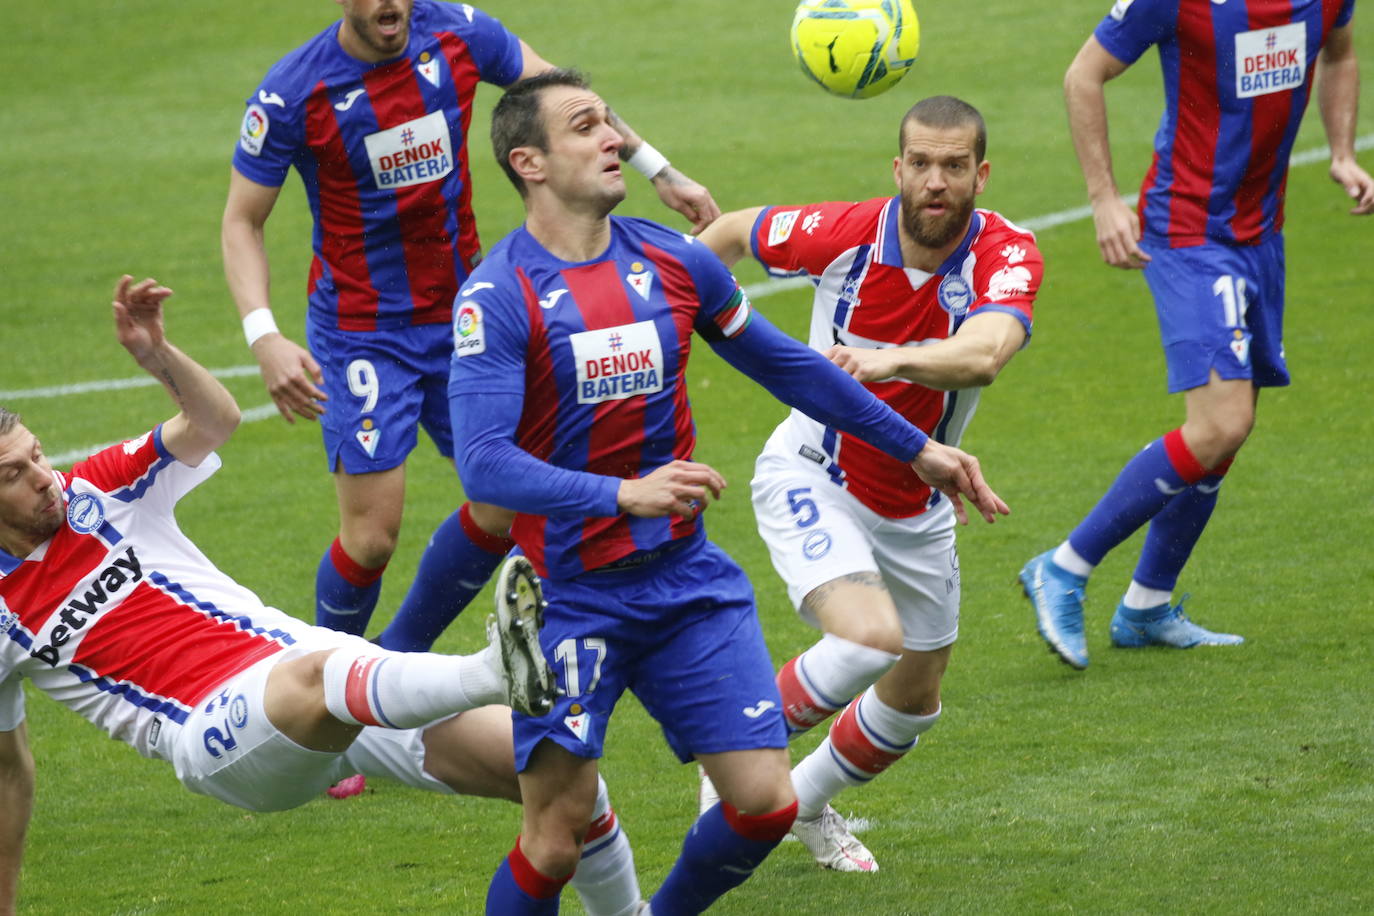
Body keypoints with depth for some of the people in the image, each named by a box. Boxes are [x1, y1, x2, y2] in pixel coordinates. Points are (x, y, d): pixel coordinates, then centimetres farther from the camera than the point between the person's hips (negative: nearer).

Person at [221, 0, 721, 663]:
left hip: (461, 314, 5)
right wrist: (265, 340, -23)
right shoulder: (293, 92, -16)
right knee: (372, 532, -11)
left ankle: (399, 656, 23)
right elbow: (241, 221, -9)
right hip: (360, 331, -5)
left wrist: (659, 171, 12)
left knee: (505, 506, 2)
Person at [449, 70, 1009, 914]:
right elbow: (483, 462, -23)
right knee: (556, 841, -7)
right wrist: (625, 494, -35)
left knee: (765, 803, -1)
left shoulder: (675, 261, 3)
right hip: (570, 599, -5)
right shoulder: (498, 296, -14)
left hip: (690, 585, 5)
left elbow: (787, 365, 18)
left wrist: (916, 447, 22)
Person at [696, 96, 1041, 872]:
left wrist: (895, 360, -64)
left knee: (916, 699, 18)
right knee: (869, 638, -28)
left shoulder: (1009, 255, -23)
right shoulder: (843, 235, -21)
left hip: (916, 508, 4)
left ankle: (809, 800, 47)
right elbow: (734, 231, 1)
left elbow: (983, 355, -45)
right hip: (813, 480, -3)